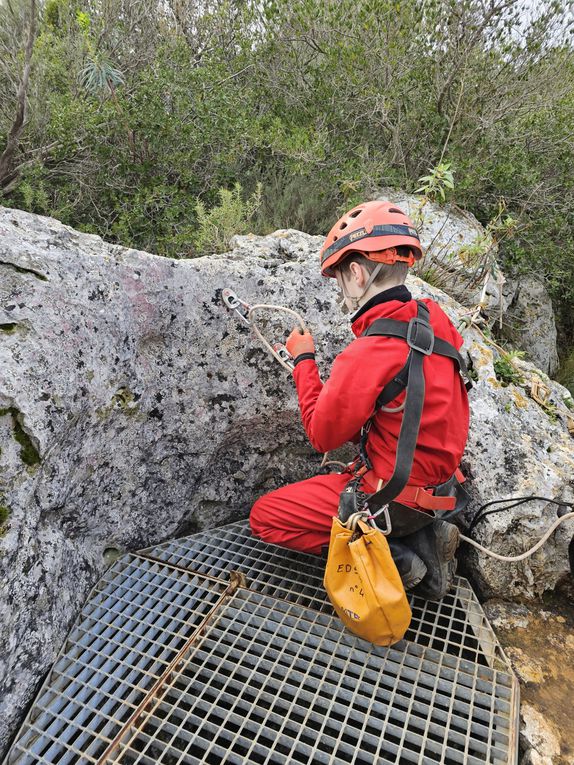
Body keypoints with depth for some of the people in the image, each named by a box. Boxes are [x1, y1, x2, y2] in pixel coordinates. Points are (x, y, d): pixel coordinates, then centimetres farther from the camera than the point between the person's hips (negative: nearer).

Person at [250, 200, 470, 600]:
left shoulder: (367, 356, -29)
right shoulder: (437, 321, -5)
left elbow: (322, 436, -14)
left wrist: (303, 360, -5)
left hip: (392, 496, -8)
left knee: (265, 515, 4)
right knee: (324, 483, 32)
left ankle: (391, 558, 0)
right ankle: (422, 536, 13)